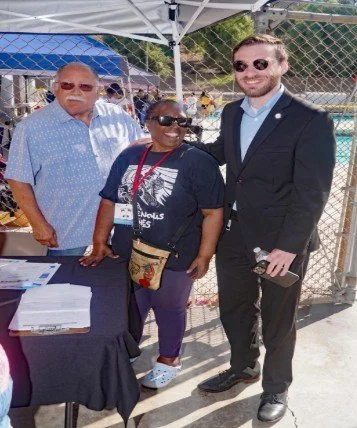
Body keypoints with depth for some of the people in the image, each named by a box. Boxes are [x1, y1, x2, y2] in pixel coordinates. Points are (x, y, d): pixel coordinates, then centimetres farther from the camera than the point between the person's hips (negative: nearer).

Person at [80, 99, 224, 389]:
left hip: (174, 259, -3)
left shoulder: (199, 162, -9)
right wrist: (100, 244, 4)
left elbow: (213, 212, -10)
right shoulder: (128, 157, 4)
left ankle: (169, 359, 38)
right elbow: (109, 201, 7)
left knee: (169, 309, 15)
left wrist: (204, 256, -13)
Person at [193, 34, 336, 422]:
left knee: (277, 321, 15)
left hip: (281, 242, -5)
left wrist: (288, 246, -21)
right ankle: (243, 366, 48)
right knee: (234, 310, 21)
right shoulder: (231, 113, 5)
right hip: (232, 235, 6)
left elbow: (312, 193, -17)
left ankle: (276, 387, 40)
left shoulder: (311, 120, -15)